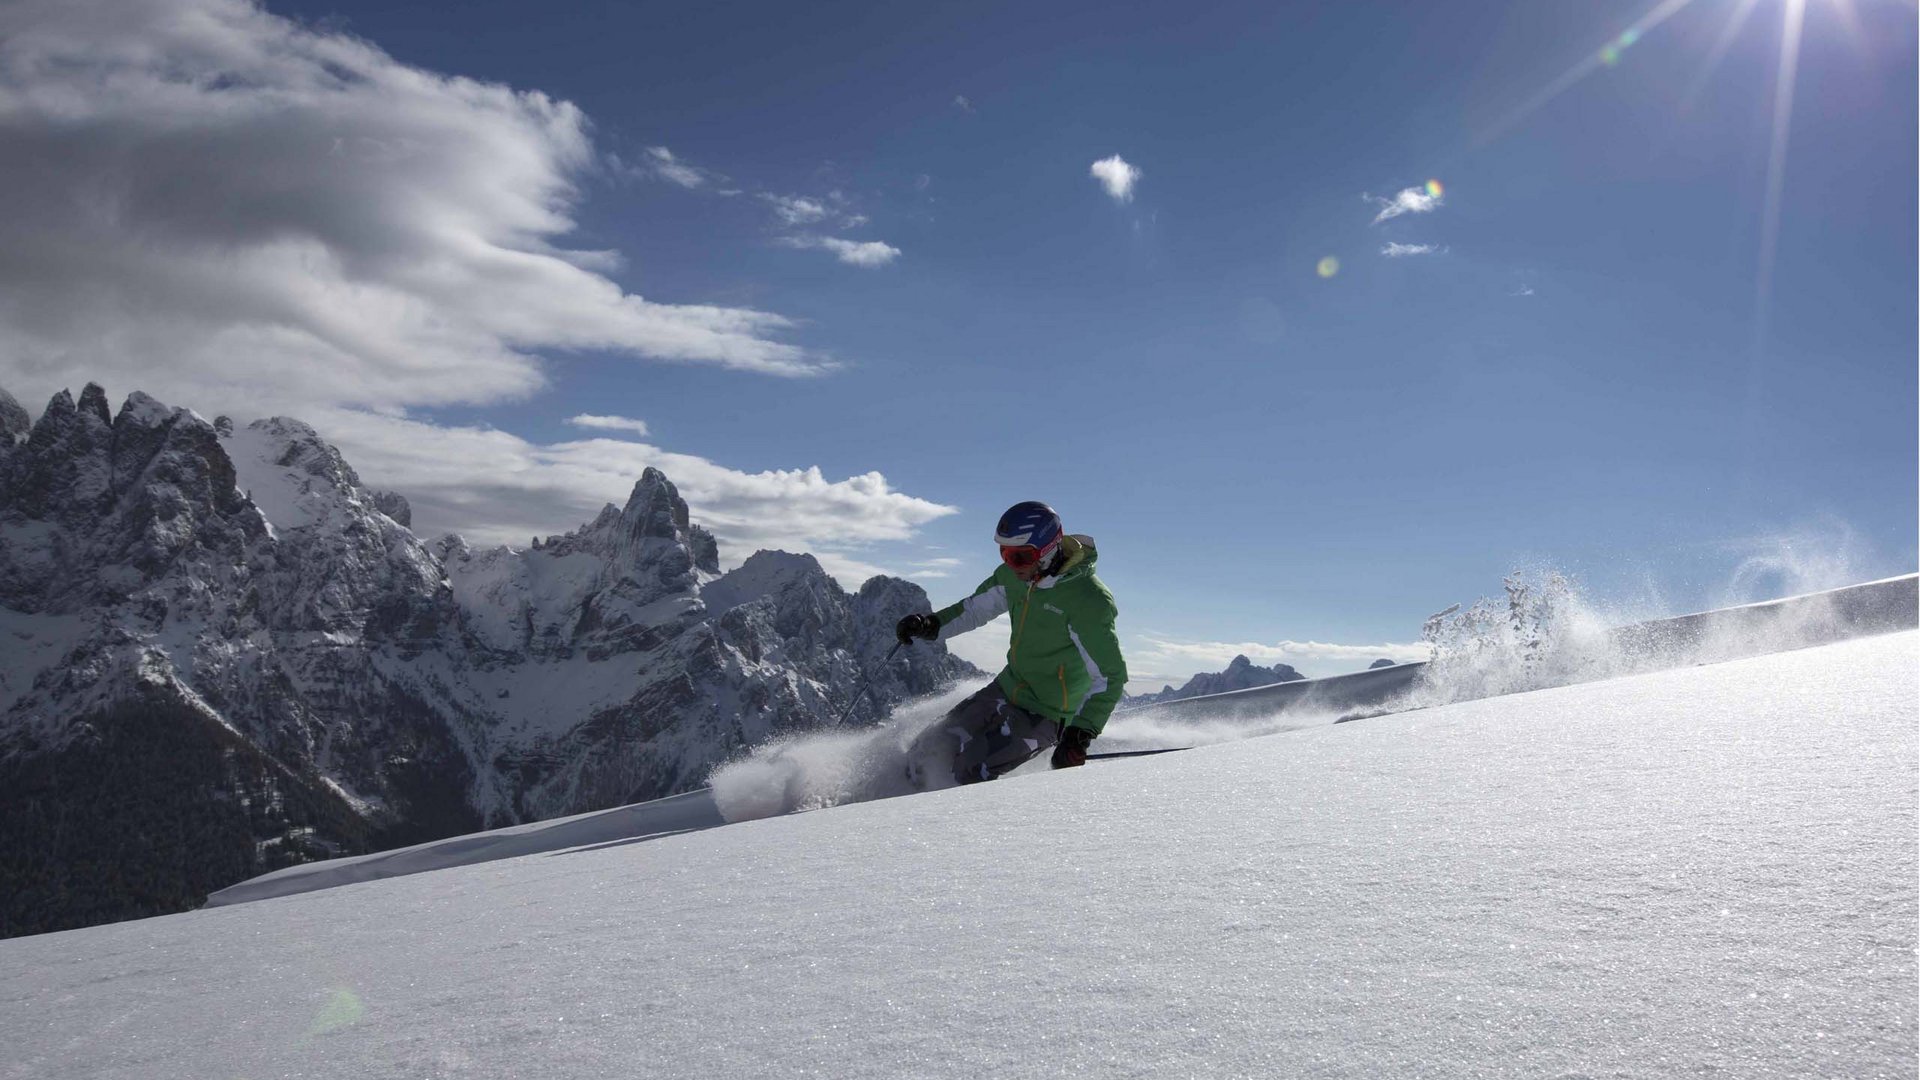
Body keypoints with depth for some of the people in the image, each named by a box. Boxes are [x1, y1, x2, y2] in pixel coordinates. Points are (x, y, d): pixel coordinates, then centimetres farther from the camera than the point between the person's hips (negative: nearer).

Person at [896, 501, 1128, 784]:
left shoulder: (1087, 601, -27)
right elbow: (975, 608, 13)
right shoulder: (1013, 575, -5)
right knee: (931, 750, 5)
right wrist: (932, 624, -5)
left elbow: (1111, 677, -24)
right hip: (1006, 688, 7)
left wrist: (1081, 732, -34)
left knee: (970, 769, -21)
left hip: (1046, 714, -7)